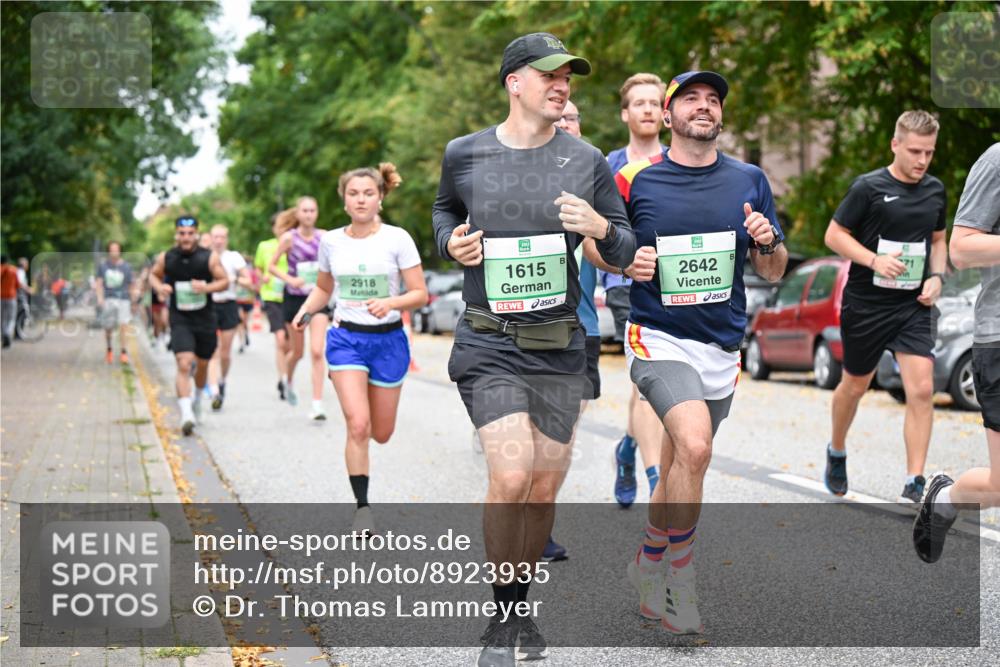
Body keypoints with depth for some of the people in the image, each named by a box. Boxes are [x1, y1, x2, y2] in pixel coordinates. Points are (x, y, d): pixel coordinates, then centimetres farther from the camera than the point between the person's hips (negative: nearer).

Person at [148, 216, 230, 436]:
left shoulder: (209, 257, -7)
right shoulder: (166, 258, -3)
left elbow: (225, 281, -2)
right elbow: (154, 275, 15)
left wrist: (207, 287, -21)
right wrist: (159, 287, -8)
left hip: (205, 318, 1)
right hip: (180, 319, -1)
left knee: (202, 365, 16)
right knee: (184, 364, -18)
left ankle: (197, 398, 46)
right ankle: (186, 413, -23)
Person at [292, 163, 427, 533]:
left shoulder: (397, 239, -6)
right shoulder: (331, 241, 2)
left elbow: (420, 294, -6)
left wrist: (389, 303, -25)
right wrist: (304, 310, -2)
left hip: (388, 340, 0)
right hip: (345, 338, 0)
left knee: (381, 434, 10)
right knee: (357, 425, -17)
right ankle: (362, 507, -4)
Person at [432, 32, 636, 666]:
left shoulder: (586, 160, 1)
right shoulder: (464, 154, 0)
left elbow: (628, 251, 6)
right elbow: (445, 208, 22)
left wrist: (600, 229, -15)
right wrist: (451, 241, 0)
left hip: (561, 349, 2)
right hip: (489, 345, -2)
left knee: (544, 486, 8)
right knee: (511, 477, -17)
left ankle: (523, 604, 30)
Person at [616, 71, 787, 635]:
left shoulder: (749, 181, 6)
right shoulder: (634, 180, -2)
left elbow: (774, 274, 11)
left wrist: (767, 242, -11)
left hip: (722, 348, 4)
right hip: (658, 338, -4)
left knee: (678, 470, 13)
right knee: (694, 446, -26)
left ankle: (647, 566, 36)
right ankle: (681, 581, -10)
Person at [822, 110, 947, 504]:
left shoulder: (935, 191, 6)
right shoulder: (869, 187, -10)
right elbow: (834, 235, -6)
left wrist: (937, 277, 1)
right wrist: (875, 260, -20)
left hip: (914, 308, 3)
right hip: (866, 305, -3)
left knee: (922, 389, -12)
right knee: (854, 386, 12)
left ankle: (914, 484, -9)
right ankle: (836, 452, 40)